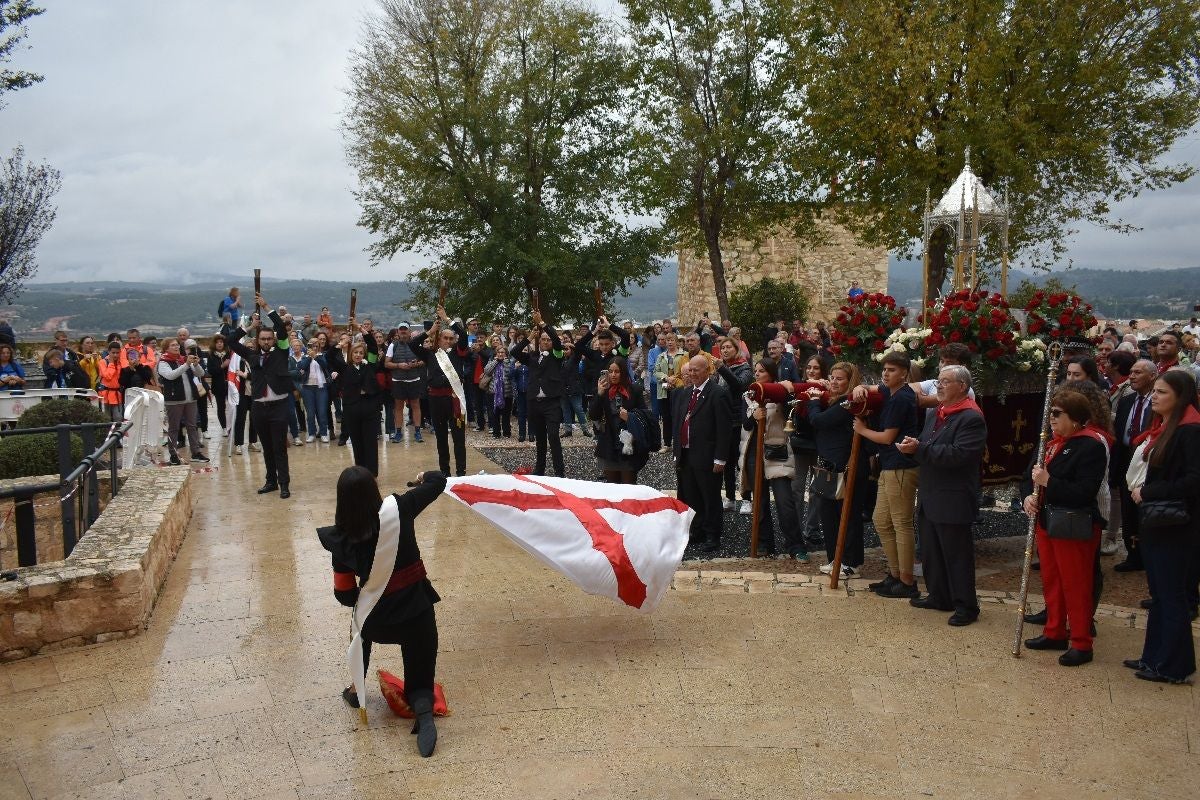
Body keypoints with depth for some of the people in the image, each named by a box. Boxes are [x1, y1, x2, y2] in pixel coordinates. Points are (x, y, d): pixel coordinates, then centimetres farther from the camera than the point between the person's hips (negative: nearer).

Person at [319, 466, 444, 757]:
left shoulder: (342, 540, -8)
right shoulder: (398, 509, -14)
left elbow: (345, 595, 1)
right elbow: (439, 481, -2)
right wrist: (425, 478, 20)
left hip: (377, 619, 2)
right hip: (416, 612, -2)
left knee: (362, 624, 38)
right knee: (419, 677, 13)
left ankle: (357, 689, 47)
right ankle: (425, 715, -16)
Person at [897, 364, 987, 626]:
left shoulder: (971, 418, -14)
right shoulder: (934, 414, 14)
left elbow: (958, 455, -25)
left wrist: (919, 449, -24)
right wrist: (912, 446, -4)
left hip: (953, 501, -9)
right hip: (929, 497, 9)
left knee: (957, 554, 0)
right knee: (931, 551, 16)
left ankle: (966, 606, 11)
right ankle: (939, 596, 30)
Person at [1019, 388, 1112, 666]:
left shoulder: (1091, 445, -16)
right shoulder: (1053, 442, 11)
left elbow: (1085, 492, -24)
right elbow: (1030, 476, 14)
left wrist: (1048, 482, -23)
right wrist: (1028, 496, -6)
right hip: (1046, 521, 9)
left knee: (1075, 585, 0)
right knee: (1051, 580, 17)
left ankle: (1081, 644, 11)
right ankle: (1055, 633, 30)